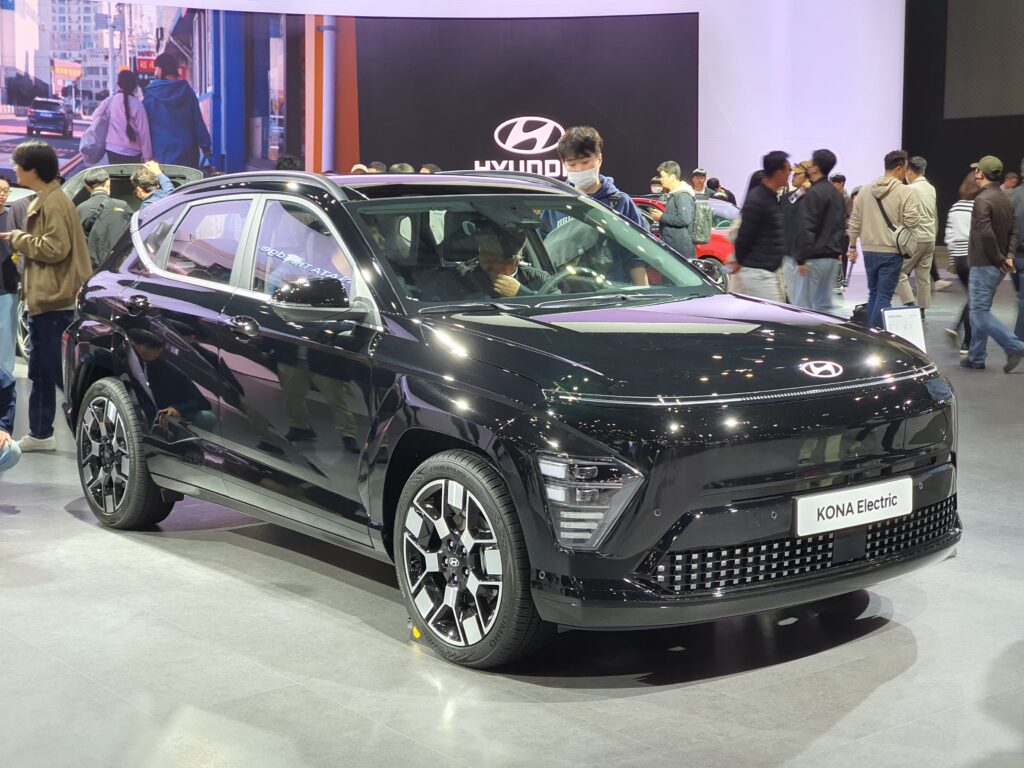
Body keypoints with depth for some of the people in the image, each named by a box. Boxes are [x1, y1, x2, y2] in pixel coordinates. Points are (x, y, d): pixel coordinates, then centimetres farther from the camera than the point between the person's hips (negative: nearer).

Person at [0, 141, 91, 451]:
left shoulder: (53, 202, -15)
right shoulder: (45, 199, 16)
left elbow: (56, 248, -23)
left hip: (55, 301, -11)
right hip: (46, 299, 11)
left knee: (61, 371, -9)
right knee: (41, 371, 15)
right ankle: (40, 434, 23)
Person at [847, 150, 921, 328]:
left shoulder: (865, 191, 8)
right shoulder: (905, 192, -10)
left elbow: (854, 221, 9)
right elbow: (912, 221, -17)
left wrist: (853, 246, 16)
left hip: (869, 250, 6)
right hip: (891, 252, -6)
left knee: (873, 293, 16)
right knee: (884, 296, -3)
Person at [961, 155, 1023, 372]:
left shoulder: (983, 199, -18)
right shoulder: (1005, 198, 12)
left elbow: (986, 234, -26)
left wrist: (999, 259, -15)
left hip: (984, 265, -9)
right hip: (997, 267, 9)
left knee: (980, 313, -6)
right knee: (979, 311, 16)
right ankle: (976, 357, 20)